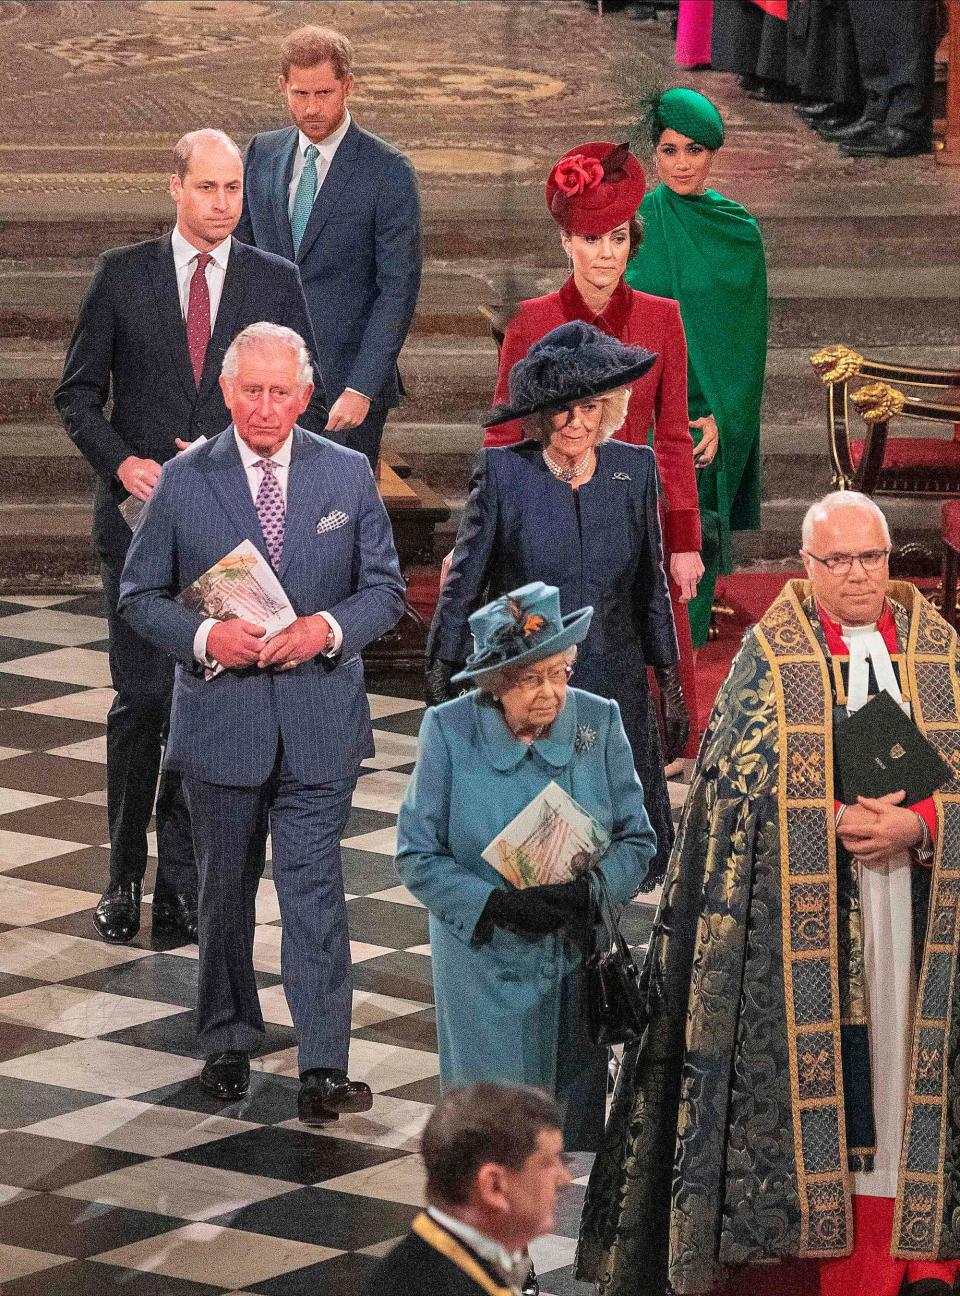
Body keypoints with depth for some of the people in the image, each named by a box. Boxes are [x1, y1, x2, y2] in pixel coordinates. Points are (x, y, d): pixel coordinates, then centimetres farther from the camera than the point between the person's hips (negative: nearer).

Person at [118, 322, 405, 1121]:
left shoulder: (348, 476, 1)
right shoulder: (184, 482, -2)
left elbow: (386, 589, 5)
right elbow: (140, 595, 2)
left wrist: (330, 629, -15)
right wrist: (204, 637, -16)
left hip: (320, 721, -1)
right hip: (220, 719, 1)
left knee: (314, 888, -7)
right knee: (225, 890, 13)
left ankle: (325, 1068, -8)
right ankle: (228, 1041, 30)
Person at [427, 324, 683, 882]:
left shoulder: (635, 470, 3)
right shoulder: (502, 473, -6)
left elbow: (651, 586, 12)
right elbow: (463, 586, 0)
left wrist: (671, 685, 14)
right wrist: (443, 690, -1)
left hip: (613, 689, 3)